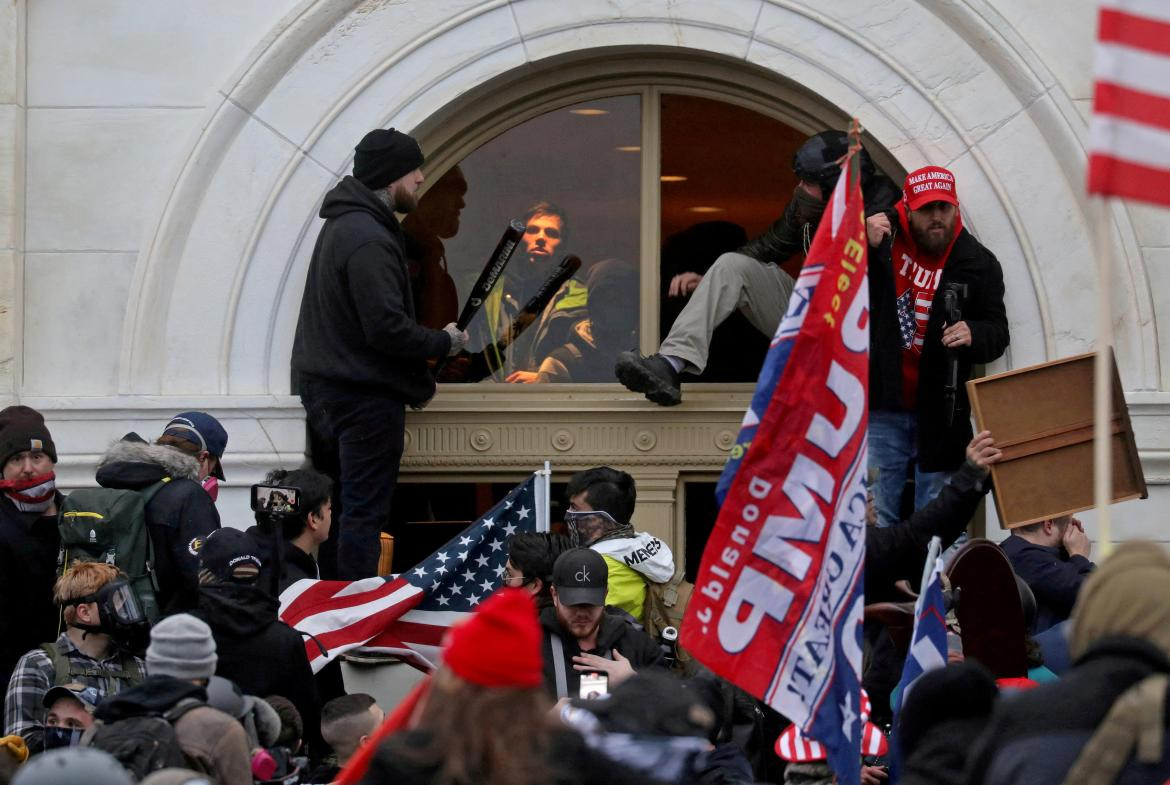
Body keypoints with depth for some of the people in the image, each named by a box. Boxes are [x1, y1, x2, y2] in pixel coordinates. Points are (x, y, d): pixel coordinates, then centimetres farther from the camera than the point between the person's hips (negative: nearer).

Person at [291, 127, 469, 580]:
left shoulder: (343, 225, 15)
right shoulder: (367, 238, -18)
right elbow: (386, 327, -25)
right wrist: (443, 343, -9)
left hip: (324, 389, 10)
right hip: (365, 397, -10)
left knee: (333, 508, 13)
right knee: (364, 512, -8)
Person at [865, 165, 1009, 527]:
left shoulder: (978, 263, 0)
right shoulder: (881, 233, -1)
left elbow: (997, 333, 4)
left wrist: (973, 335, -20)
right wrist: (864, 248, -17)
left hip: (938, 413, 0)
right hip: (882, 405, 0)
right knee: (878, 515, 1)